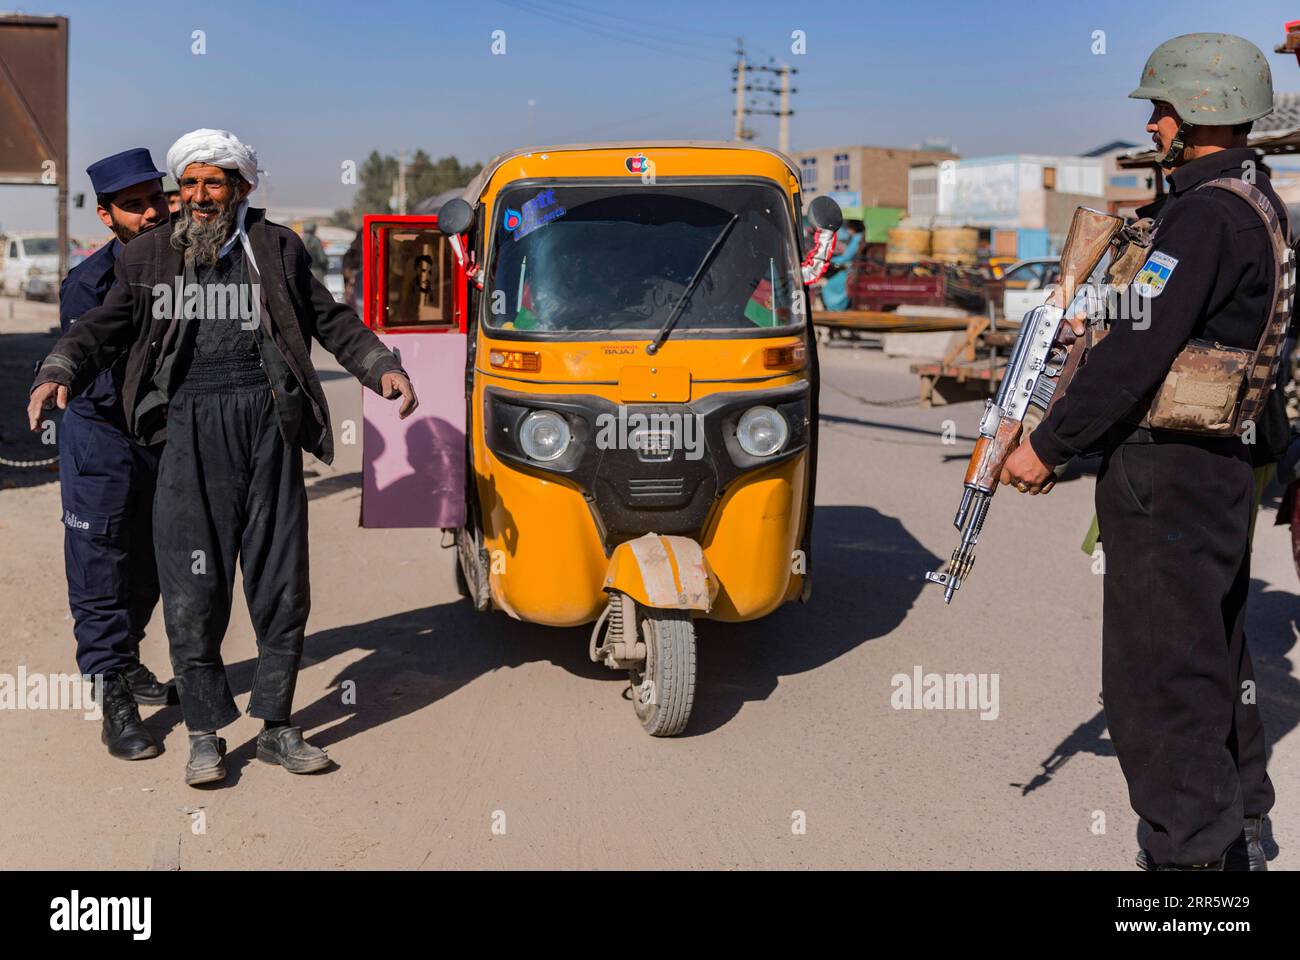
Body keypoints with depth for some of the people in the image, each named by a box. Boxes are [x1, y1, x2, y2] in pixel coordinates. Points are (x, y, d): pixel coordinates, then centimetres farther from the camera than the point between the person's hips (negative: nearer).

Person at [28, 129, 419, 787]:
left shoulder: (276, 248, 11)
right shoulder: (149, 256, 12)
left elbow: (333, 322, 14)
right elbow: (101, 327, 10)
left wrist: (383, 369, 1)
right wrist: (56, 374, -7)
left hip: (268, 424, 1)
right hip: (189, 430, 0)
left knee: (281, 585, 6)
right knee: (193, 589, -1)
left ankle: (276, 727, 20)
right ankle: (205, 733, 13)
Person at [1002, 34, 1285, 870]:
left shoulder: (1205, 215, -18)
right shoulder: (1259, 202, 14)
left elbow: (1139, 351, -22)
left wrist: (1048, 444, -15)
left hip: (1168, 471, -11)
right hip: (1225, 465, 11)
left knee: (1158, 670, -3)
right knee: (1216, 650, 21)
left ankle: (1194, 848, 5)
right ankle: (1239, 829, 35)